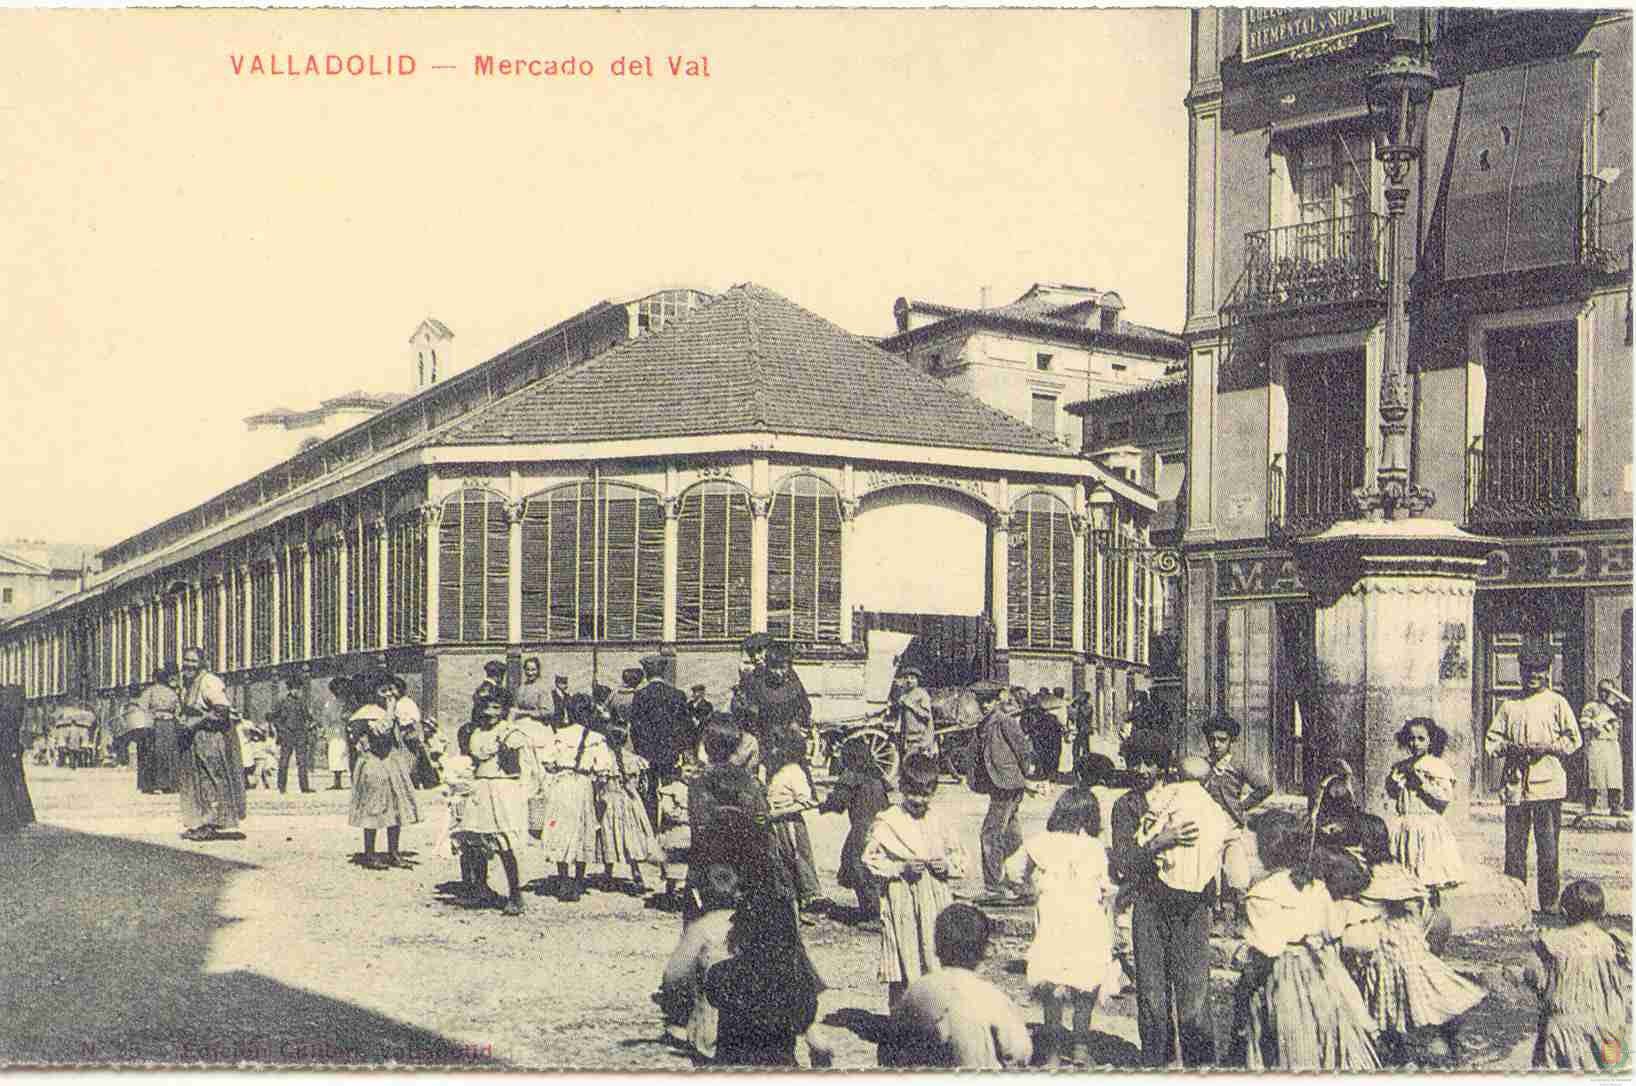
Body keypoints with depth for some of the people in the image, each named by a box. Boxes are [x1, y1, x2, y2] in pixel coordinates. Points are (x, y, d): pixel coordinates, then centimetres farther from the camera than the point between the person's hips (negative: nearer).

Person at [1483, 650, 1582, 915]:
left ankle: (1549, 903, 5)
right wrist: (1508, 747, -7)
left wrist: (1547, 747, -12)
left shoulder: (1556, 702, 8)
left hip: (1547, 783, -2)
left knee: (1548, 846, -2)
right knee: (1514, 845, 1)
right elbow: (1491, 739, 13)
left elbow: (1573, 739, 3)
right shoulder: (1509, 705, 15)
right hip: (1515, 783, 2)